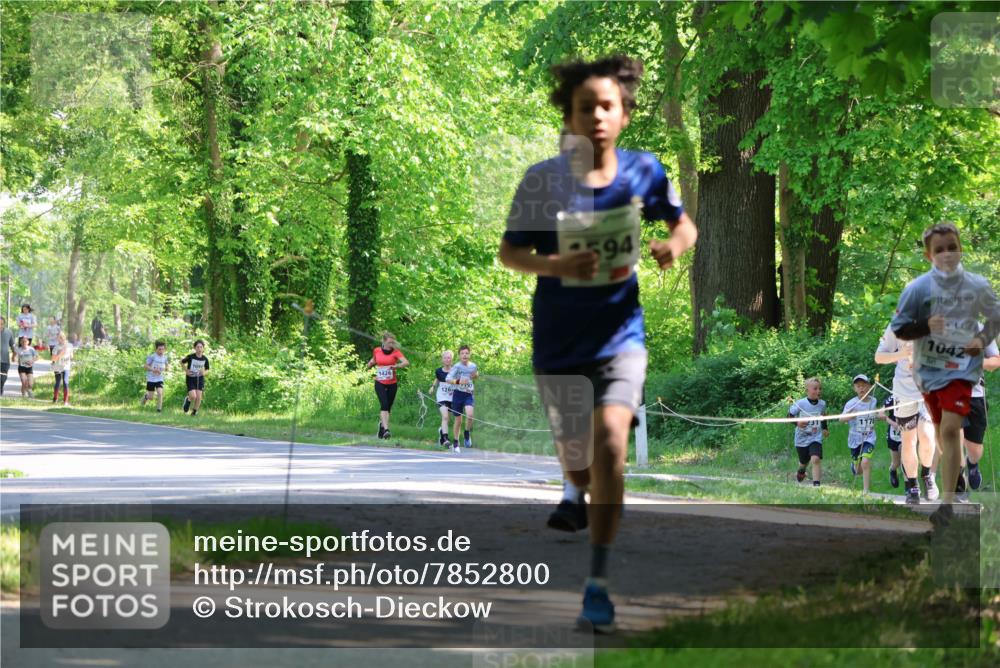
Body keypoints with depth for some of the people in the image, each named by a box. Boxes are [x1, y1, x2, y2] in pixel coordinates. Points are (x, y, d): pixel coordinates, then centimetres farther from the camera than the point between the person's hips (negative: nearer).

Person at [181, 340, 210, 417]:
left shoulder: (205, 359, -5)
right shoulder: (191, 357, -14)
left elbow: (207, 369, 11)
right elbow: (182, 362, 3)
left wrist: (204, 372, -10)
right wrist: (186, 370, -8)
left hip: (200, 378, 3)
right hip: (190, 378, -3)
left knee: (199, 397, -3)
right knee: (193, 396, -15)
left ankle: (194, 412, 17)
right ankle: (188, 399, 21)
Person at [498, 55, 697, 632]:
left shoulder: (644, 171, -5)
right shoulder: (544, 179, -9)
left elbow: (683, 222, 11)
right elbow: (510, 252, -4)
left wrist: (676, 243, -13)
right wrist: (554, 265, -24)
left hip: (621, 332, -1)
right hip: (559, 341, 1)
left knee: (610, 440, -24)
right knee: (577, 469, 11)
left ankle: (598, 586, -20)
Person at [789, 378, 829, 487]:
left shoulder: (822, 404, -1)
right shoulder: (800, 404, -14)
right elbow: (790, 415, -9)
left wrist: (825, 428, 22)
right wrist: (797, 423, -27)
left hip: (816, 438, 1)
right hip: (802, 438, -1)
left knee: (816, 459, -23)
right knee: (804, 462, 17)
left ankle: (816, 484, -22)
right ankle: (801, 471, 54)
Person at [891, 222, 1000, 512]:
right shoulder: (918, 288, -10)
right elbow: (899, 328, -5)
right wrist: (926, 326, -23)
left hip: (960, 367, -2)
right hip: (928, 367, 2)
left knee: (950, 428, -18)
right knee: (940, 428, 18)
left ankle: (947, 501, -19)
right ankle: (955, 472, 46)